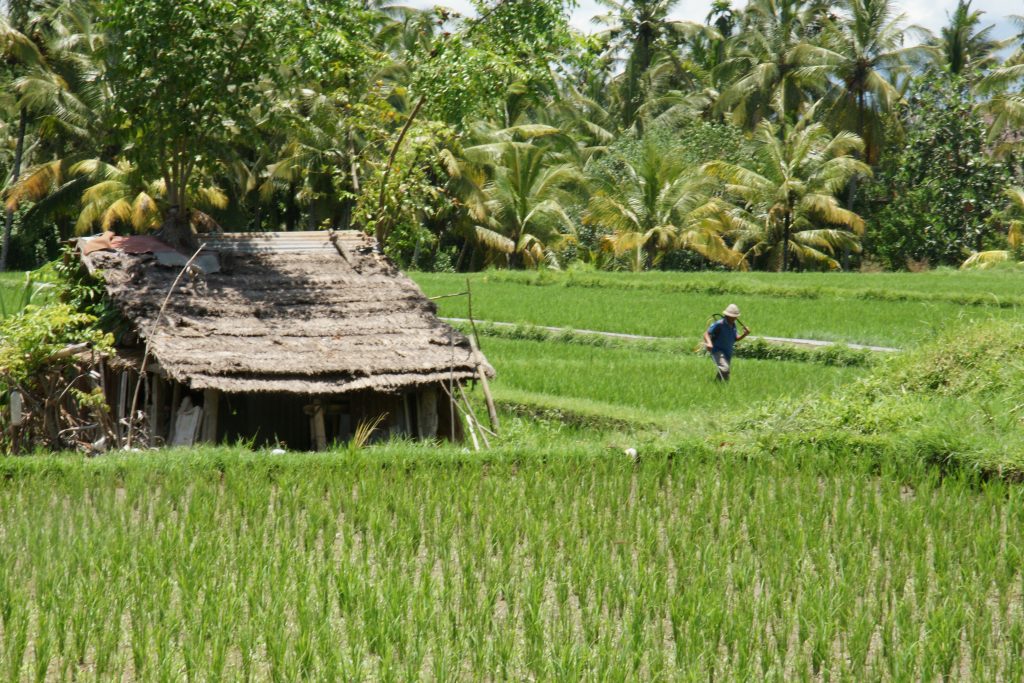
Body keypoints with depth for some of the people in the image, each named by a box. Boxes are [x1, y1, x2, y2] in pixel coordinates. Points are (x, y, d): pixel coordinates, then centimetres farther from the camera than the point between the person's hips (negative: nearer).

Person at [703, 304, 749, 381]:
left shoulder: (733, 325, 6)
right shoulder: (719, 324, -17)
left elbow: (735, 339, 16)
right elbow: (706, 334, -20)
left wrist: (744, 334, -2)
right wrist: (709, 343, -40)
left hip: (728, 353, 8)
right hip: (718, 351, -8)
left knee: (722, 373, 15)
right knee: (724, 369, -29)